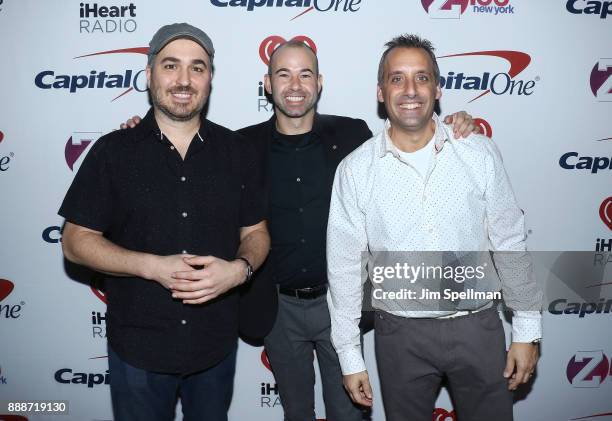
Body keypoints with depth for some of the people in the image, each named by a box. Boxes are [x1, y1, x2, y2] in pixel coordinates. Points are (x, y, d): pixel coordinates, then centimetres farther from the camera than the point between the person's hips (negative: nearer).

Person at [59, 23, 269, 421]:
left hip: (217, 343, 2)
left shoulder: (237, 152, -1)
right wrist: (154, 266, -20)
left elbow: (256, 232, 4)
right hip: (138, 344, -1)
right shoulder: (113, 151, -7)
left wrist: (239, 269, -19)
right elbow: (76, 240, -6)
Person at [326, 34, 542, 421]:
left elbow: (510, 244, 1)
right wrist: (350, 356, 0)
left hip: (478, 327, 1)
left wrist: (527, 331, 4)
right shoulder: (355, 169, -8)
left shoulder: (480, 154, -6)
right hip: (401, 335, 0)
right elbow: (345, 266, -3)